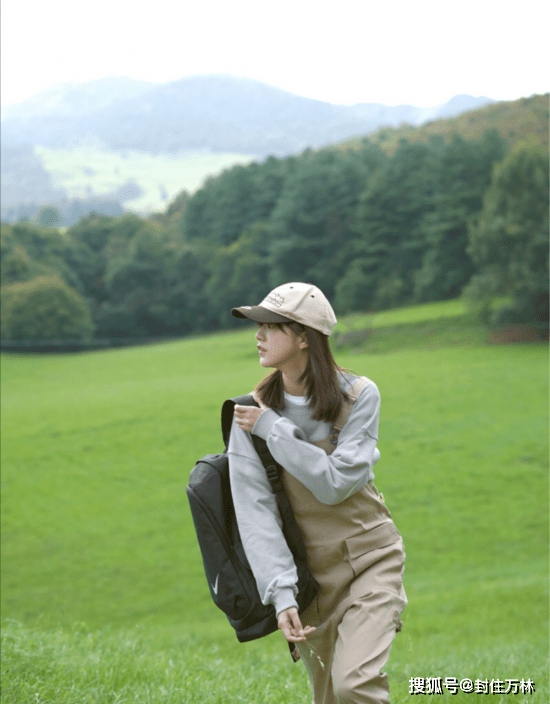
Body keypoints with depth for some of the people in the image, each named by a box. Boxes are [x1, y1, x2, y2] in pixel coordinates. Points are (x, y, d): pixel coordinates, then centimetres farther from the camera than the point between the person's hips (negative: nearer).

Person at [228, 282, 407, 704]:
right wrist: (281, 593, -22)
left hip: (370, 557, -2)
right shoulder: (253, 411, -7)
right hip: (310, 570, 2)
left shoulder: (359, 395, -10)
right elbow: (254, 508, -13)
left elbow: (334, 483, -19)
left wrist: (272, 429, -18)